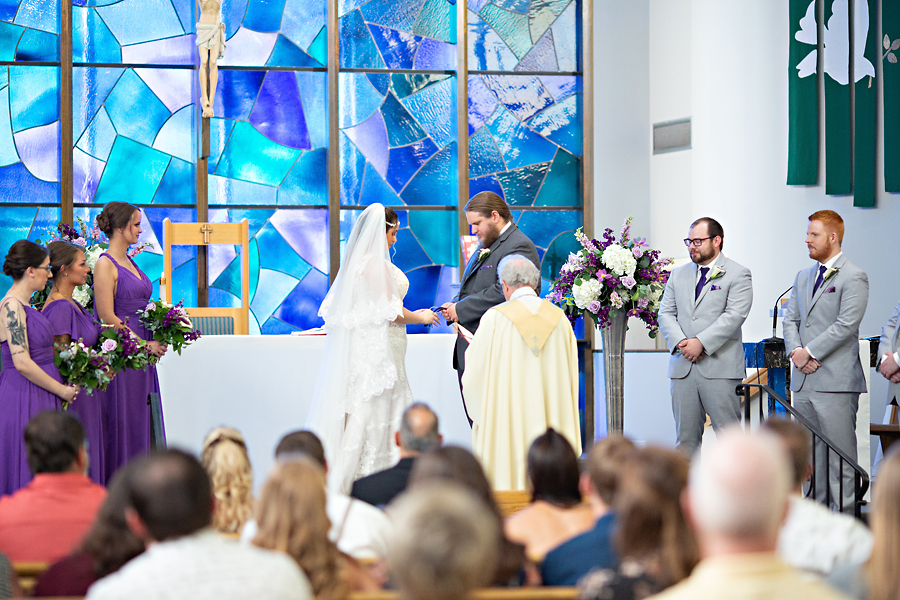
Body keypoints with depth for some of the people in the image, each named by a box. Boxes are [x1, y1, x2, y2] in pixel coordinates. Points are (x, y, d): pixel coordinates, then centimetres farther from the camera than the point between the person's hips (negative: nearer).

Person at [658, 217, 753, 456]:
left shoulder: (737, 274, 1)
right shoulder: (678, 275, 18)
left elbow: (734, 316, -10)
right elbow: (666, 313, 12)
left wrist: (701, 342, -16)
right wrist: (680, 342, -7)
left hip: (720, 367, -5)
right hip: (683, 368, 5)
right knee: (686, 436, 6)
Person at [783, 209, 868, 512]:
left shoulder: (854, 277, -5)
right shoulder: (803, 277, 18)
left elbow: (846, 325, -13)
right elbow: (791, 319, 16)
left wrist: (810, 352, -13)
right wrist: (795, 351, -3)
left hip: (836, 381, -7)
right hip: (803, 379, 7)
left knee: (840, 454, -7)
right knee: (809, 454, 10)